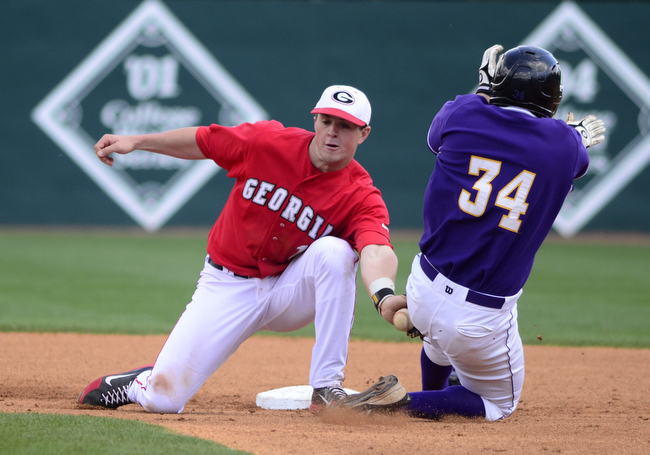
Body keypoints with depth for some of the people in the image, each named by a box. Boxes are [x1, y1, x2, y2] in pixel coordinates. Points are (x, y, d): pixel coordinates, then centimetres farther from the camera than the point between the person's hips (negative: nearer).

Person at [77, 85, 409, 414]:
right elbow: (202, 141, 4)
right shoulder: (268, 142, -12)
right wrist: (134, 142, 4)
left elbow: (376, 251, -37)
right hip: (228, 286, 0)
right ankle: (138, 383, 29)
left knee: (334, 251, -34)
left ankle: (326, 387, -26)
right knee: (163, 398, -11)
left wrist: (384, 294, -59)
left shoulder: (360, 195, -17)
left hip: (289, 290, 0)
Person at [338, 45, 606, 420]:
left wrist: (482, 92, 35)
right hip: (483, 317, -4)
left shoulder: (465, 115, -4)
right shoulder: (566, 146, -6)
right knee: (498, 405, 18)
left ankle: (433, 392, 52)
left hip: (423, 292, 4)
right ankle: (406, 404, -4)